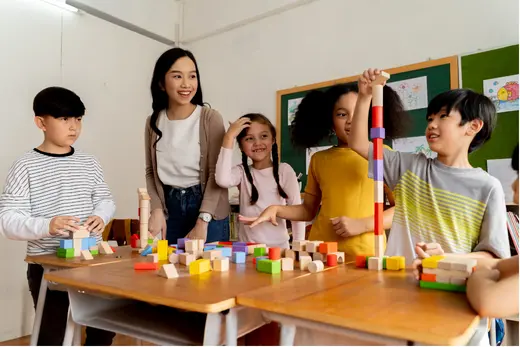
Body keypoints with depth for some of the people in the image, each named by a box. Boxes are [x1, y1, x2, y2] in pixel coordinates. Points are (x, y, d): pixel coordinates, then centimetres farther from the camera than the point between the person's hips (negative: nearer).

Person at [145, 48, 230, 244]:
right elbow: (151, 172, 8)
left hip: (208, 210, -3)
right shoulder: (154, 122, 3)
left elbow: (217, 173, -11)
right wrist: (156, 210, -7)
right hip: (169, 208, 3)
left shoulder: (210, 118, -9)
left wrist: (202, 222, -17)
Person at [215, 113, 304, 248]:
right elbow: (222, 180, -21)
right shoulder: (242, 172, 1)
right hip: (246, 247, 2)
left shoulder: (285, 170, -3)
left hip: (279, 246, -2)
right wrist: (229, 137, -18)